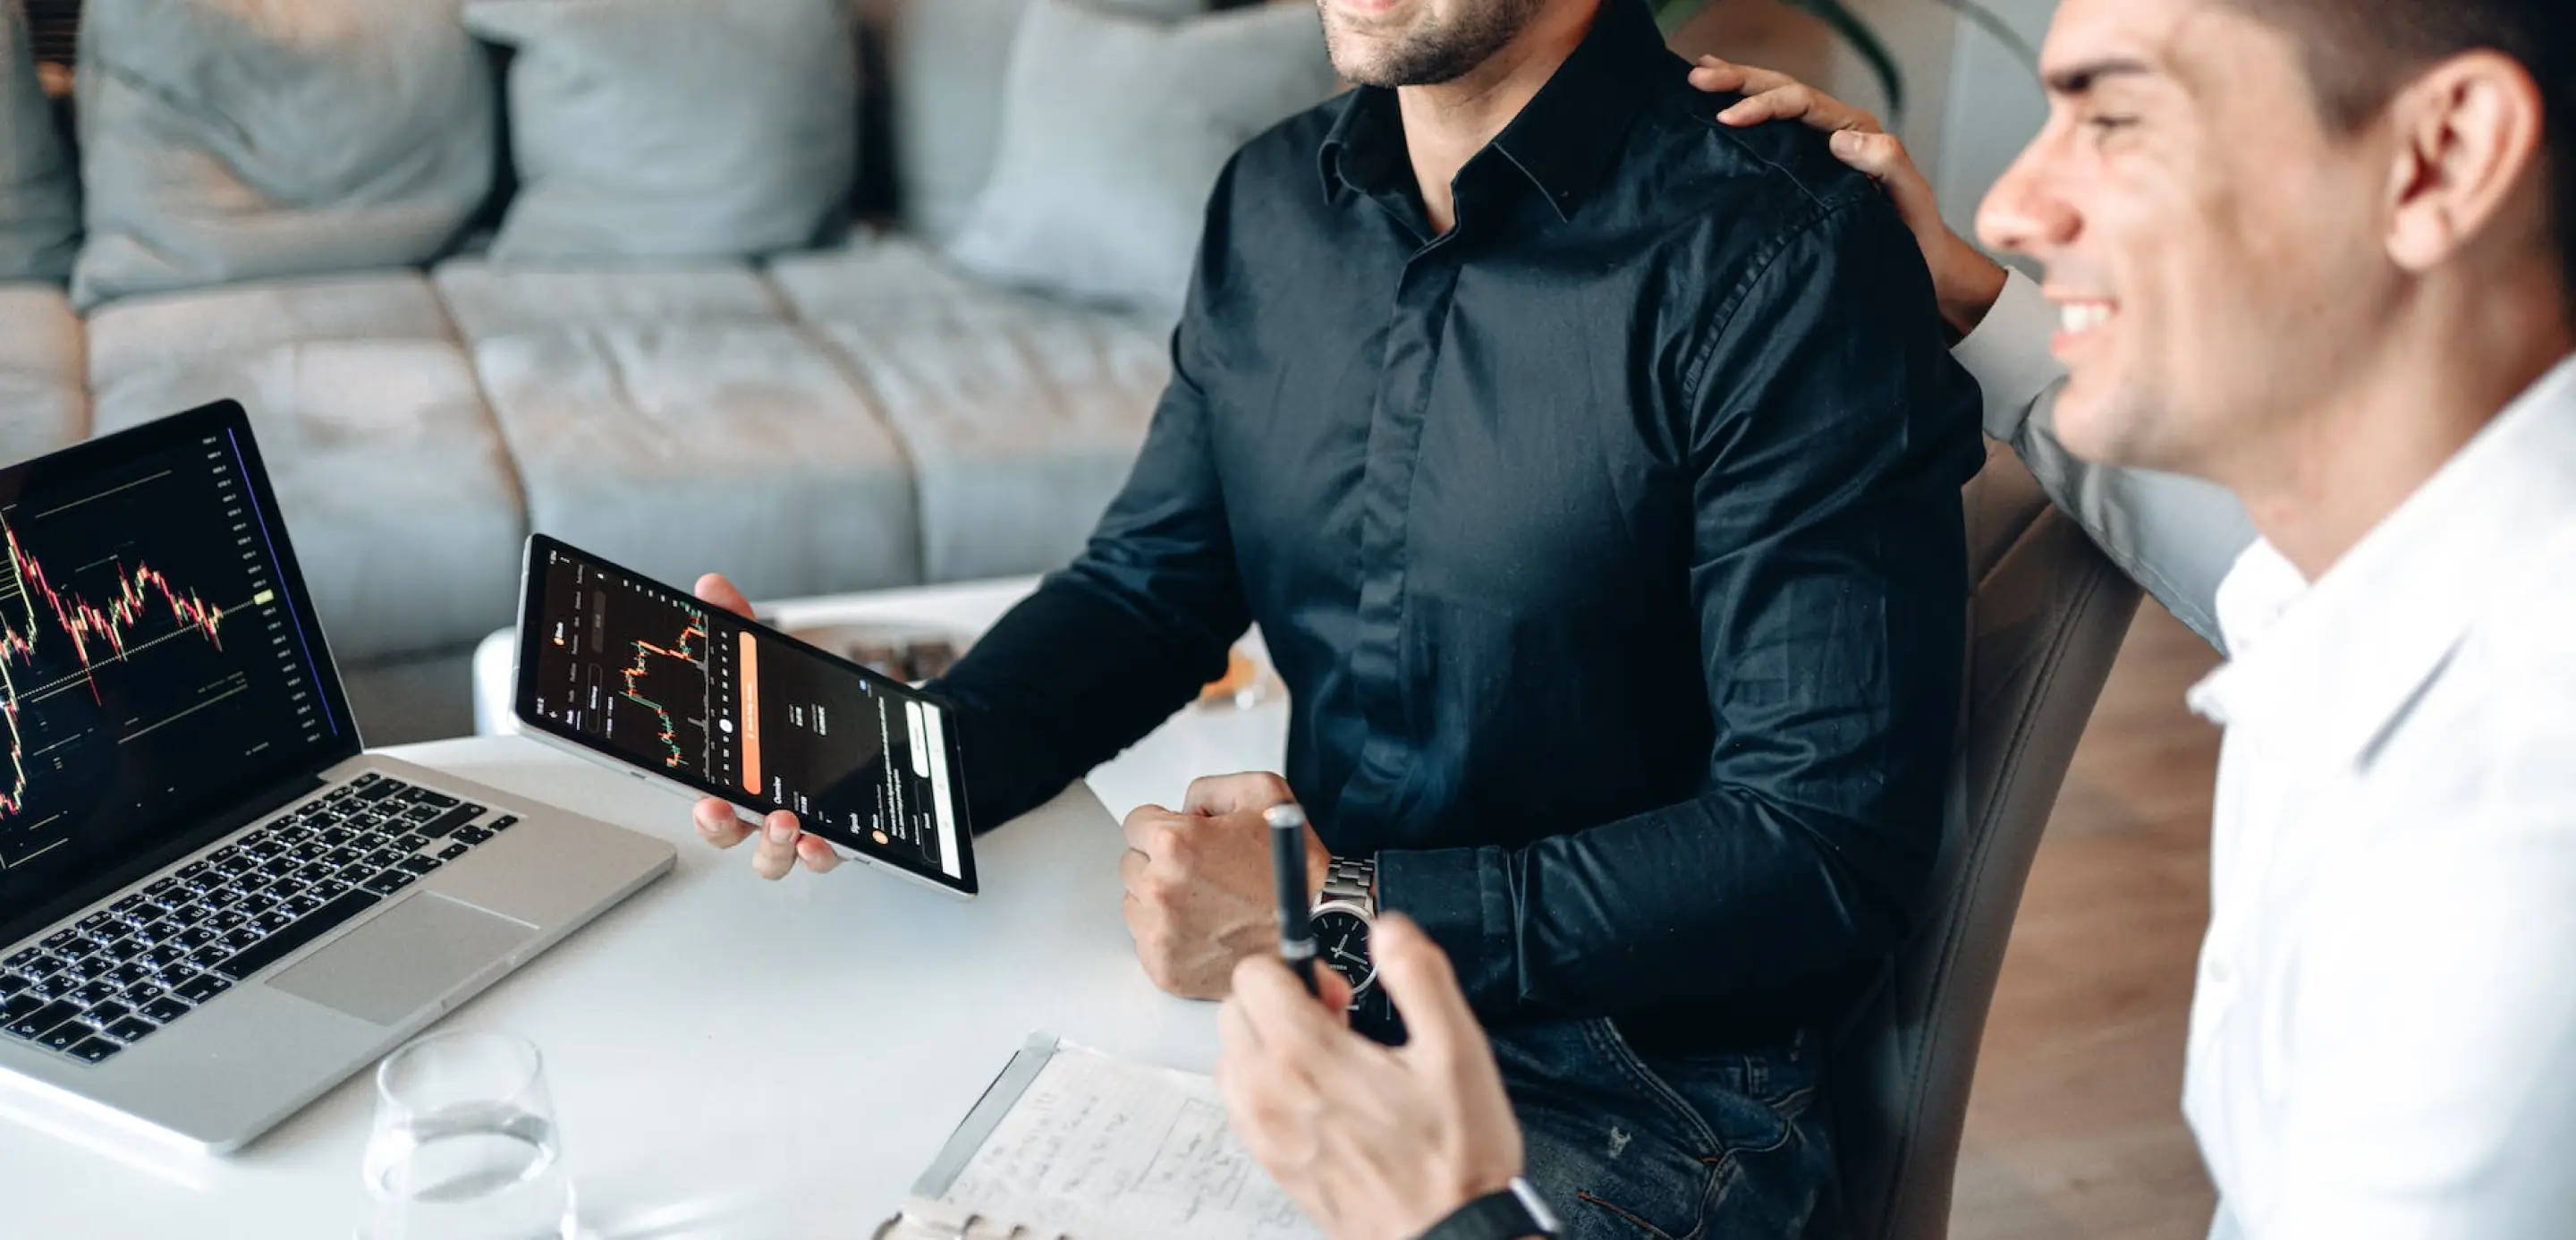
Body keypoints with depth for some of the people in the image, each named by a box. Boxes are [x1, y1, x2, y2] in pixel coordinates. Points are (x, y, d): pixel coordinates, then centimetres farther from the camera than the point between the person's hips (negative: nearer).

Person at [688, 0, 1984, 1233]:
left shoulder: (1787, 259, -18)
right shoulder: (1274, 199, 5)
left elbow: (1829, 856, -19)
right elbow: (1147, 584, 12)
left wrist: (1350, 912, -20)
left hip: (1623, 1091, -6)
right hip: (1306, 983, 6)